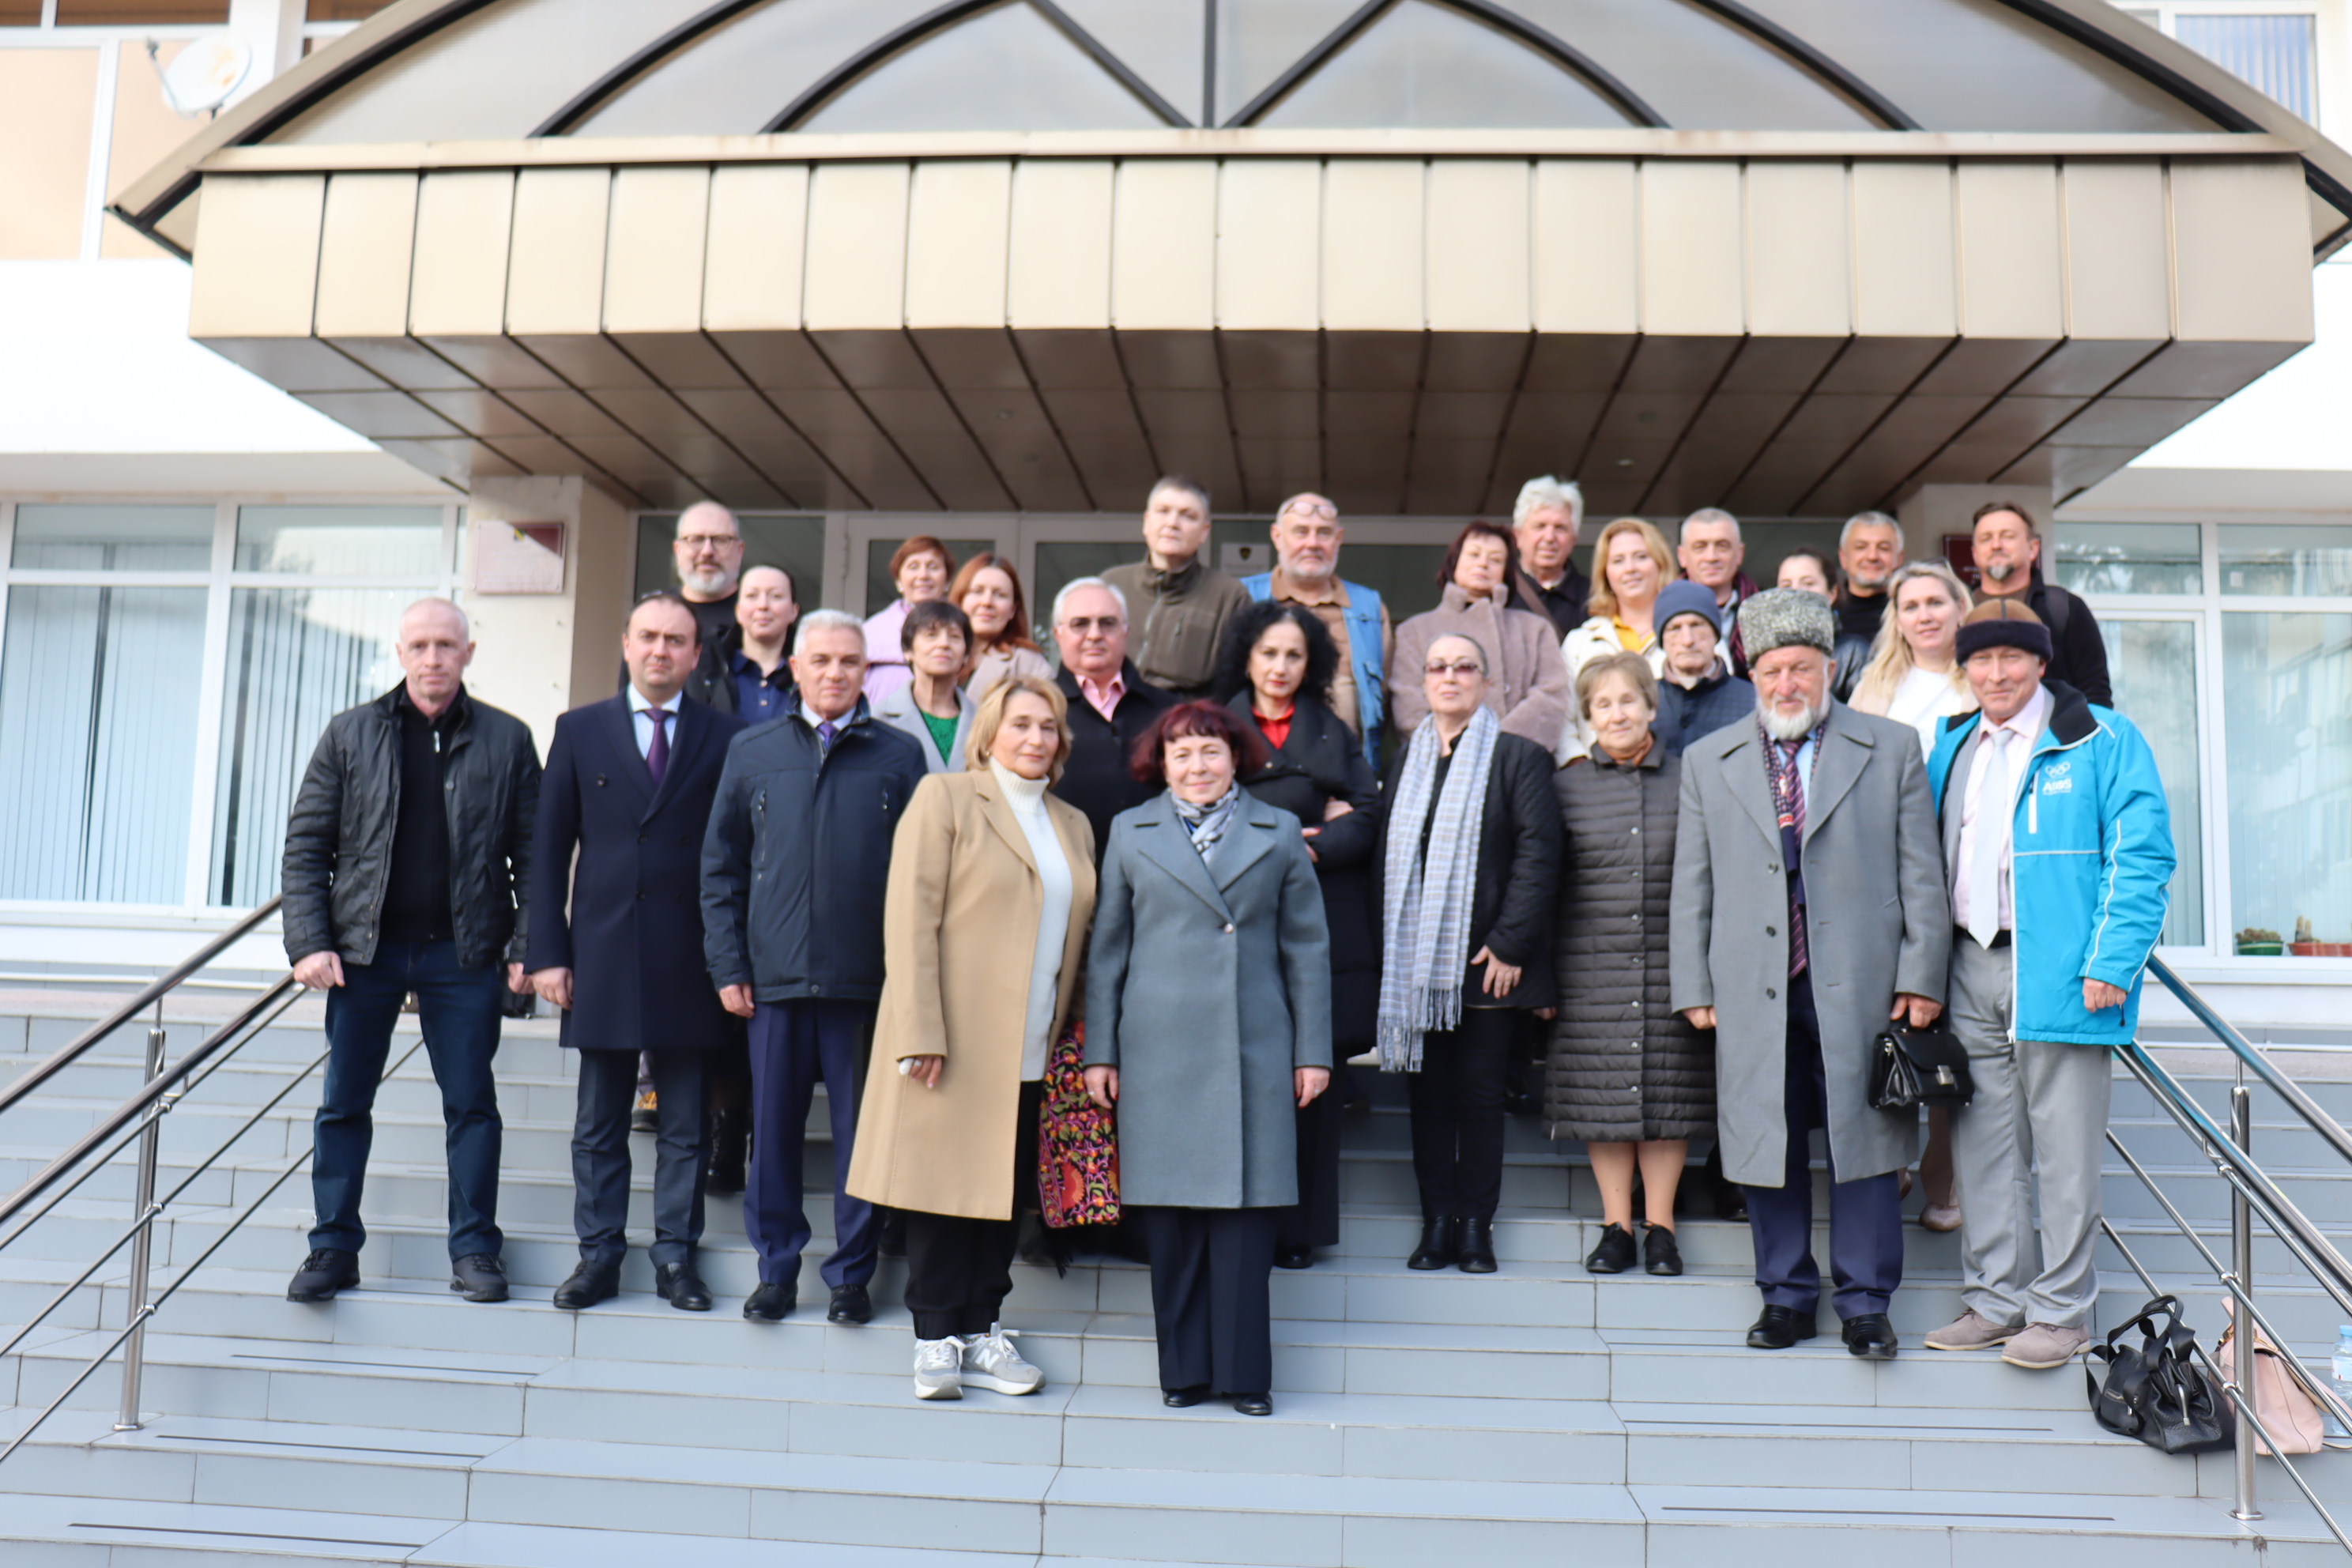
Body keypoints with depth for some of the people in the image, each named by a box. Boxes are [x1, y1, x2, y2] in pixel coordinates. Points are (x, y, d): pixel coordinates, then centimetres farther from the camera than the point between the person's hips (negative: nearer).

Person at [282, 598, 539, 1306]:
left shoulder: (507, 740, 3)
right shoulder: (350, 734, 5)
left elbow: (531, 855, 2)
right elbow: (306, 846, 4)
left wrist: (525, 947, -6)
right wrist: (309, 943, -5)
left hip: (463, 953, -1)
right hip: (365, 947, 1)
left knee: (472, 1103, 4)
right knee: (343, 1105, 7)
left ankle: (474, 1250, 14)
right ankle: (333, 1248, 19)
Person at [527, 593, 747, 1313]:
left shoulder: (726, 737, 4)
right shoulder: (580, 731, 8)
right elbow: (548, 849, 6)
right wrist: (547, 952, -1)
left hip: (689, 960, -1)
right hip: (601, 953, 1)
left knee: (686, 1124, 7)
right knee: (598, 1123, 8)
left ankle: (676, 1256, 16)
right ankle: (598, 1255, 17)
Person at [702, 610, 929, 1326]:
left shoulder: (899, 756, 4)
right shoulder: (751, 751, 9)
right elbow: (721, 865, 10)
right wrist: (727, 964, 2)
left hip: (866, 975, -1)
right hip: (774, 973, 1)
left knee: (861, 1127, 5)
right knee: (774, 1124, 8)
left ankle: (852, 1273, 19)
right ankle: (776, 1267, 22)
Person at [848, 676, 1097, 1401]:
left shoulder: (1074, 826, 17)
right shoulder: (944, 798, 0)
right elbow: (910, 917, -7)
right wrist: (920, 1032, -15)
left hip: (1030, 1055, 5)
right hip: (951, 1043, -5)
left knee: (1007, 1193, 7)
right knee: (943, 1187, 0)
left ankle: (981, 1332, 19)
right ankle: (937, 1339, 12)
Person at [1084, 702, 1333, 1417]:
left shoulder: (1278, 833, 10)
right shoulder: (1130, 833, 11)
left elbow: (1306, 948, 10)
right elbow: (1107, 948, 11)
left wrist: (1313, 1050, 5)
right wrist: (1100, 1050, 6)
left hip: (1253, 1048, 0)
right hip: (1158, 1050, 0)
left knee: (1247, 1209, 0)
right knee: (1168, 1211, 3)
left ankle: (1243, 1371, 10)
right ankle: (1183, 1369, 15)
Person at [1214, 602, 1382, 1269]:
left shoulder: (1333, 733, 17)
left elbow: (1366, 819, 7)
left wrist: (1304, 848, -11)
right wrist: (1311, 823, -6)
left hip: (1321, 921, 1)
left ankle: (1299, 1228, 6)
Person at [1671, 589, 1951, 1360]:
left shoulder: (1891, 748, 8)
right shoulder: (1708, 761, 12)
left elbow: (1921, 873, 6)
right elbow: (1692, 884, 10)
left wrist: (1921, 975, -1)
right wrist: (1694, 987, 3)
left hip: (1858, 985, -1)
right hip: (1754, 988, 2)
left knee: (1862, 1139, 3)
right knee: (1766, 1145, 6)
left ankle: (1865, 1303, 15)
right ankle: (1786, 1296, 20)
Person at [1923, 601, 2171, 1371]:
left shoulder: (2102, 741, -2)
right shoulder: (1950, 750, 15)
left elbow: (2141, 859, -7)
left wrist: (2110, 963, -16)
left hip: (2060, 974, -5)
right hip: (1971, 970, 6)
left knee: (2063, 1148, 1)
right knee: (1983, 1142, 10)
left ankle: (2060, 1310, 12)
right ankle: (1996, 1300, 21)